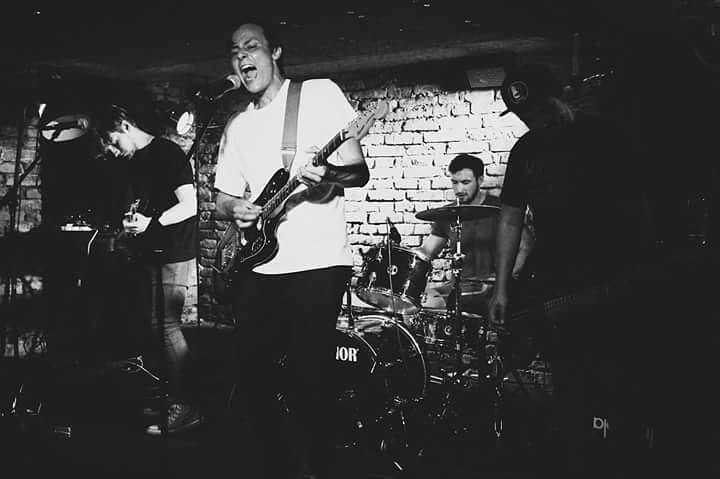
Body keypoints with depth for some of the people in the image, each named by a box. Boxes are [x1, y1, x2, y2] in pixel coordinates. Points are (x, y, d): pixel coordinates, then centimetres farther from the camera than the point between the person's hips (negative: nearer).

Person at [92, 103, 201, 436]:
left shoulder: (168, 153, -10)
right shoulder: (134, 162, 16)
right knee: (155, 326, 9)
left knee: (167, 327, -11)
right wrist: (129, 224, 3)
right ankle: (169, 395, 19)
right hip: (148, 254, 9)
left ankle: (184, 408, -6)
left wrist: (151, 222, -25)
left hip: (173, 253, -9)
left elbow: (190, 206, -16)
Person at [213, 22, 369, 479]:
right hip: (261, 267, 6)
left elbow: (359, 172, -3)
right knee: (254, 369, 5)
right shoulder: (237, 126, 17)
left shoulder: (320, 93, 2)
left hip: (318, 262, -5)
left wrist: (326, 176, -25)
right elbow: (222, 198, 20)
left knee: (307, 377, -8)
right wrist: (235, 209, -4)